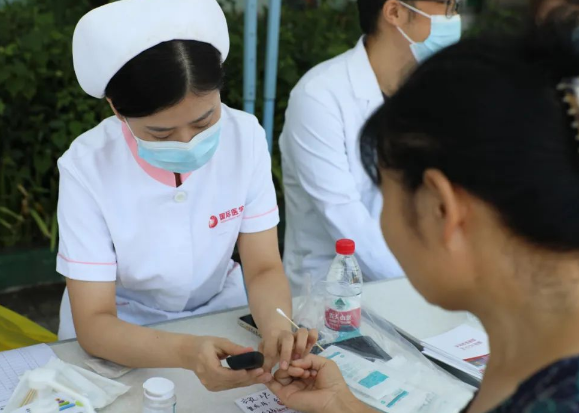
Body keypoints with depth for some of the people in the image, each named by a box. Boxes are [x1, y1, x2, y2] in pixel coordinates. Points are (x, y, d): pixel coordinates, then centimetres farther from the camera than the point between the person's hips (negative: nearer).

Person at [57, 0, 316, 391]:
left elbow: (264, 268, -11)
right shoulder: (87, 167, -21)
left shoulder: (245, 136, -13)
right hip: (121, 335, -2)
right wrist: (186, 351, -40)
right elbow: (93, 322, -22)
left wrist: (276, 325, -33)